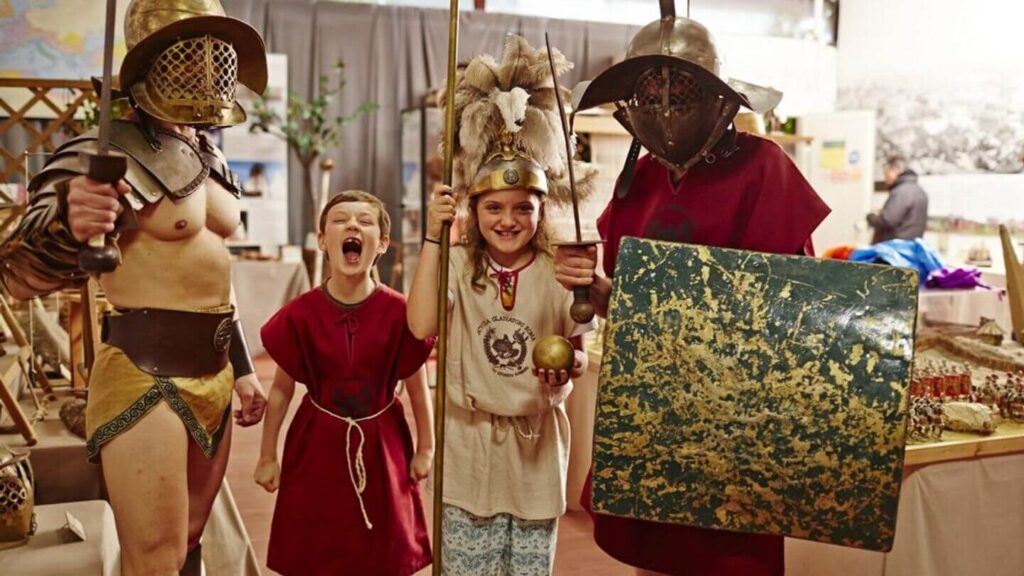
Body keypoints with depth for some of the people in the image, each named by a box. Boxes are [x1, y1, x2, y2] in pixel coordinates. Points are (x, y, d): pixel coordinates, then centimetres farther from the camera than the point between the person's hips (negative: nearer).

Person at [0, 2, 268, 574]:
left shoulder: (212, 158, 11)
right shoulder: (112, 152, -13)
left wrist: (242, 370, 21)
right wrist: (68, 223, -42)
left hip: (213, 372, 8)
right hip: (144, 373, -7)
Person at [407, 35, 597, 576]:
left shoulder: (558, 272, -5)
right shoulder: (457, 265, -7)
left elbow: (578, 351, 3)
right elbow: (421, 325, -23)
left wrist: (567, 371, -20)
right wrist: (433, 238, -23)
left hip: (537, 442, 1)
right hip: (469, 443, 0)